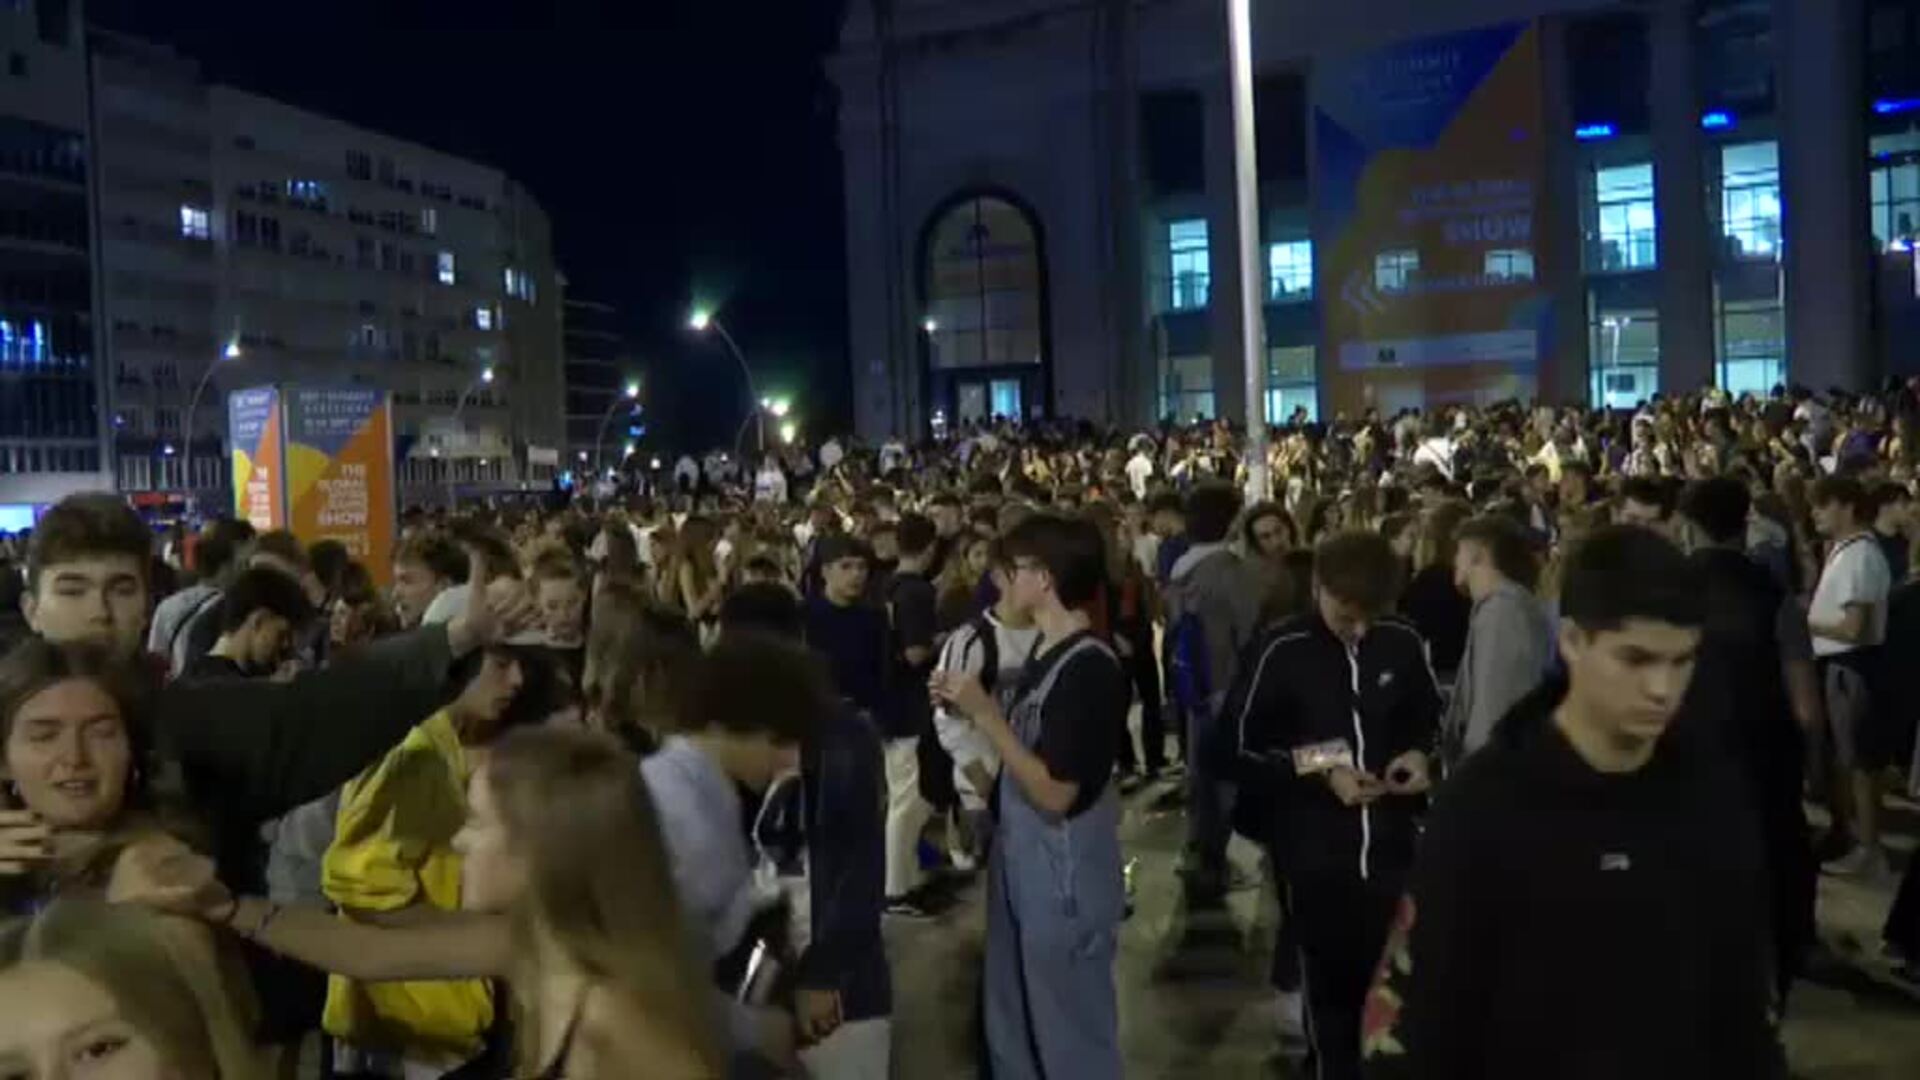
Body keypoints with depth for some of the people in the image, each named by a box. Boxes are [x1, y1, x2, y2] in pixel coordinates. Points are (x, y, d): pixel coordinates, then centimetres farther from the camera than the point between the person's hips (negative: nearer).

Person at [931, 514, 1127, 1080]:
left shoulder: (1090, 668, -23)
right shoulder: (1047, 654, 4)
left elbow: (1054, 793, -24)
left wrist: (985, 714, -22)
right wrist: (968, 705, 0)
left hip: (1065, 876, -9)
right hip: (1022, 864, 9)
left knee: (1070, 1032, 11)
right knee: (1013, 1026, 24)